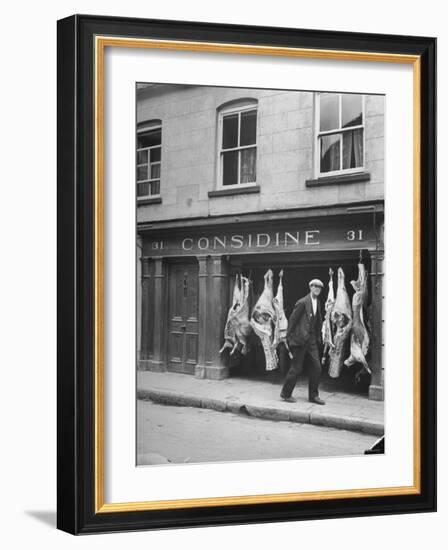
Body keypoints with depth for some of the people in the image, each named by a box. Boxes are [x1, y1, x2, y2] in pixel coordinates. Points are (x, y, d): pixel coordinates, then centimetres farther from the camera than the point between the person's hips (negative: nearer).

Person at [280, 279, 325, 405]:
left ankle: (313, 395, 14)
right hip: (300, 338, -7)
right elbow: (292, 319, -10)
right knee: (296, 369, -1)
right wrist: (289, 336, -9)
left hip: (312, 340, 7)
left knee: (316, 367, 4)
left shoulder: (317, 303, 10)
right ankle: (286, 394, 13)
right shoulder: (302, 302, -12)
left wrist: (319, 337, 11)